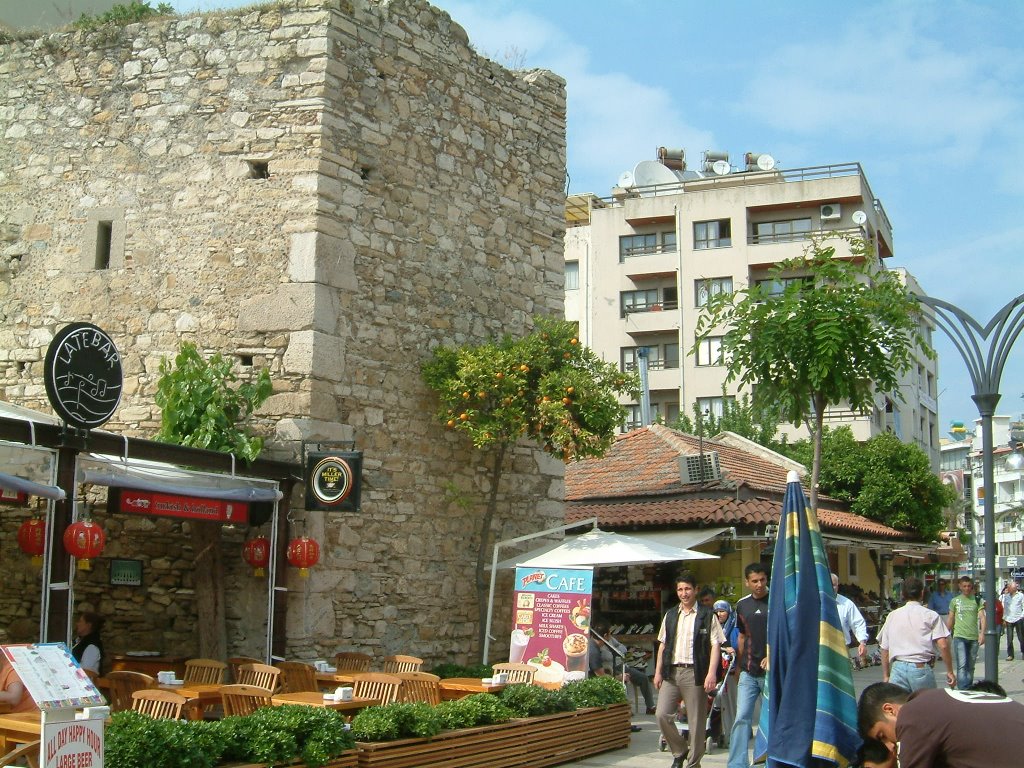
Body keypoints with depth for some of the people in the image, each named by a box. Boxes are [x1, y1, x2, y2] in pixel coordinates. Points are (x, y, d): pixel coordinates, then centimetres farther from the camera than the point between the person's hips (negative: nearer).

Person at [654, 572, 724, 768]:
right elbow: (662, 644, 18)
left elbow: (715, 645, -5)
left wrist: (712, 673, -15)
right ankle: (679, 752, 15)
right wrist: (658, 671, 11)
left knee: (696, 722, 0)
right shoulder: (670, 615, 15)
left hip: (694, 673, -4)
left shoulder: (707, 615, 0)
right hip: (671, 672, 4)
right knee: (662, 714, -6)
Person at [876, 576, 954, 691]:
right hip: (921, 668, -2)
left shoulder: (892, 616, 10)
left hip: (898, 668, 2)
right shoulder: (931, 615, 1)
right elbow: (943, 645, -7)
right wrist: (950, 671, 1)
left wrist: (886, 676, 21)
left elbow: (884, 648, 13)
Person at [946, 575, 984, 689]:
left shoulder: (977, 600, 8)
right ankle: (963, 691, -21)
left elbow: (982, 617, -1)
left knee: (970, 666, 9)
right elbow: (950, 619, 13)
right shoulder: (955, 601, 7)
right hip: (959, 637, -2)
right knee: (962, 665, -14)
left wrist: (982, 633, -14)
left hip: (974, 637, 2)